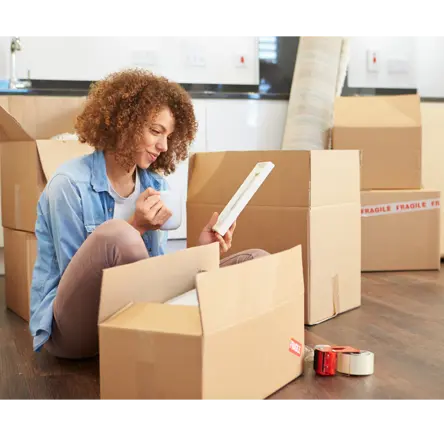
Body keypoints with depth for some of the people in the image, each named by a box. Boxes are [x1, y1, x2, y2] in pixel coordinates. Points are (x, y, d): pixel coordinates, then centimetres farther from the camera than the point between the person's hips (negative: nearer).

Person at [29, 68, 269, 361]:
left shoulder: (153, 185, 6)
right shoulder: (70, 184, -12)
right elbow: (80, 275, -11)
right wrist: (136, 228, -18)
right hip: (72, 327, -5)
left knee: (256, 262, -7)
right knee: (116, 234, -38)